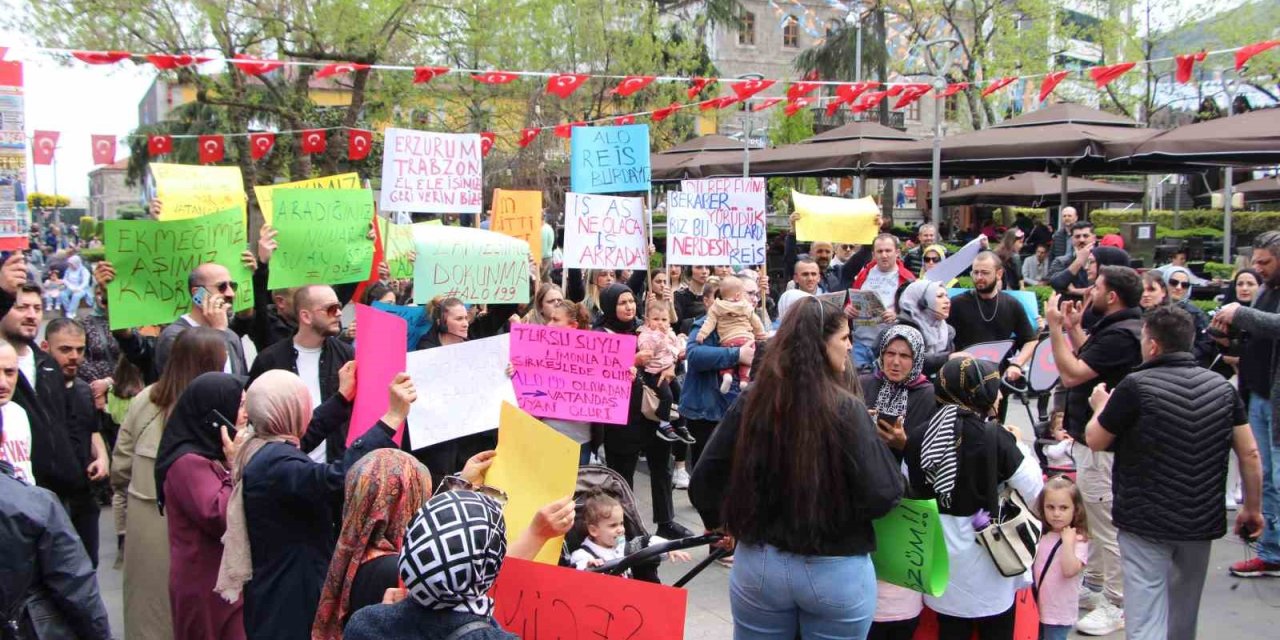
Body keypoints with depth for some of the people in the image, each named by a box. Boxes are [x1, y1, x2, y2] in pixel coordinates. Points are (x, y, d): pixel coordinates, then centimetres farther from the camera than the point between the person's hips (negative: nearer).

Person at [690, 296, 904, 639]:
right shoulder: (846, 409, -16)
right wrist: (886, 447, 2)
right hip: (836, 570, -3)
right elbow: (882, 496, -17)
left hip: (757, 563, 3)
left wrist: (725, 521, 16)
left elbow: (705, 481, -3)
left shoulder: (750, 400, -6)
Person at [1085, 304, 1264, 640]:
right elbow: (1250, 454, 2)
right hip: (1203, 521, 5)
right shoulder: (1222, 386, 0)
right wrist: (1252, 508, 14)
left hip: (1146, 521, -5)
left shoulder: (1135, 387, -14)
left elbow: (1095, 441, -5)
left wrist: (1101, 406, 15)